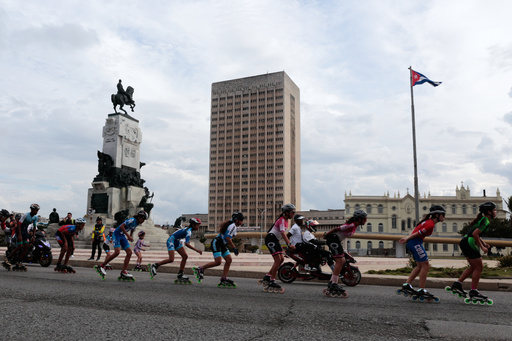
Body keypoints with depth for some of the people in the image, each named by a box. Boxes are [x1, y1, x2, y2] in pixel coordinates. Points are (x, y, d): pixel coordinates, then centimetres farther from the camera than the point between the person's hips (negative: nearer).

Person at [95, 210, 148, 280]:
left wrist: (130, 237, 15)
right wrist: (128, 236, -29)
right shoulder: (132, 220, -21)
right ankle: (101, 266, -8)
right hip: (117, 234, -9)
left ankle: (123, 272, -3)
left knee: (129, 253, -4)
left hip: (122, 236, 9)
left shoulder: (137, 223, 5)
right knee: (117, 252, -22)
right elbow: (122, 226, -27)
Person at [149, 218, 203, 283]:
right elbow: (186, 244, -37)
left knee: (185, 256, -3)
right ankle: (154, 266, -1)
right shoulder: (188, 231, -26)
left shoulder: (189, 229, 3)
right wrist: (196, 250, -37)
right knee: (171, 259, -19)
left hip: (177, 242, 10)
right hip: (171, 241, -10)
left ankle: (180, 275, 2)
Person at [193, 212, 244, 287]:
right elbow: (228, 239, -24)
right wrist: (234, 248, -17)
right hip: (216, 243, -11)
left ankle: (224, 279, -1)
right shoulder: (233, 226, -17)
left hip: (222, 245, 11)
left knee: (229, 260, -1)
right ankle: (200, 269, -3)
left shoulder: (232, 224, 14)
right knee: (218, 262, -18)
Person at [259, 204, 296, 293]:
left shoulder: (286, 220, 13)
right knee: (278, 260, -13)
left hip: (275, 240, 10)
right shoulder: (282, 220, -16)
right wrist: (289, 244, -41)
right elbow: (282, 233, -31)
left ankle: (267, 277, 9)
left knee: (281, 259, 3)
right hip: (270, 238, -10)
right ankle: (272, 283, -7)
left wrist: (289, 243, 18)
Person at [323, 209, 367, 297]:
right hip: (333, 239, -11)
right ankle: (334, 284, -15)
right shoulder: (351, 225, -20)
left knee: (342, 261, 9)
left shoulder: (355, 226, 12)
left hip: (337, 241, 11)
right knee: (339, 261, -14)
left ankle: (331, 283, 10)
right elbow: (337, 229, -19)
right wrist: (326, 235, -7)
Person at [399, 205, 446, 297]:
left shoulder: (428, 221, 17)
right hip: (415, 243, -10)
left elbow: (415, 230, 16)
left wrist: (407, 238, 14)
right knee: (425, 266, -4)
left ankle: (407, 285, 14)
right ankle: (421, 290, 0)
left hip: (412, 243, 10)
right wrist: (407, 239, -5)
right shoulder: (431, 224, -15)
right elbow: (418, 233, -15)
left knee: (420, 266, 14)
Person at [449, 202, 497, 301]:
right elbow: (475, 234, -24)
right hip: (469, 243, -10)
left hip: (465, 242, 10)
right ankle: (473, 291, 6)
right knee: (479, 267, 0)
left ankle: (457, 284, 17)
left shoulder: (482, 219, 18)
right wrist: (482, 247, -16)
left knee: (474, 267, 17)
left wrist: (483, 243, 15)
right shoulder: (486, 221, -13)